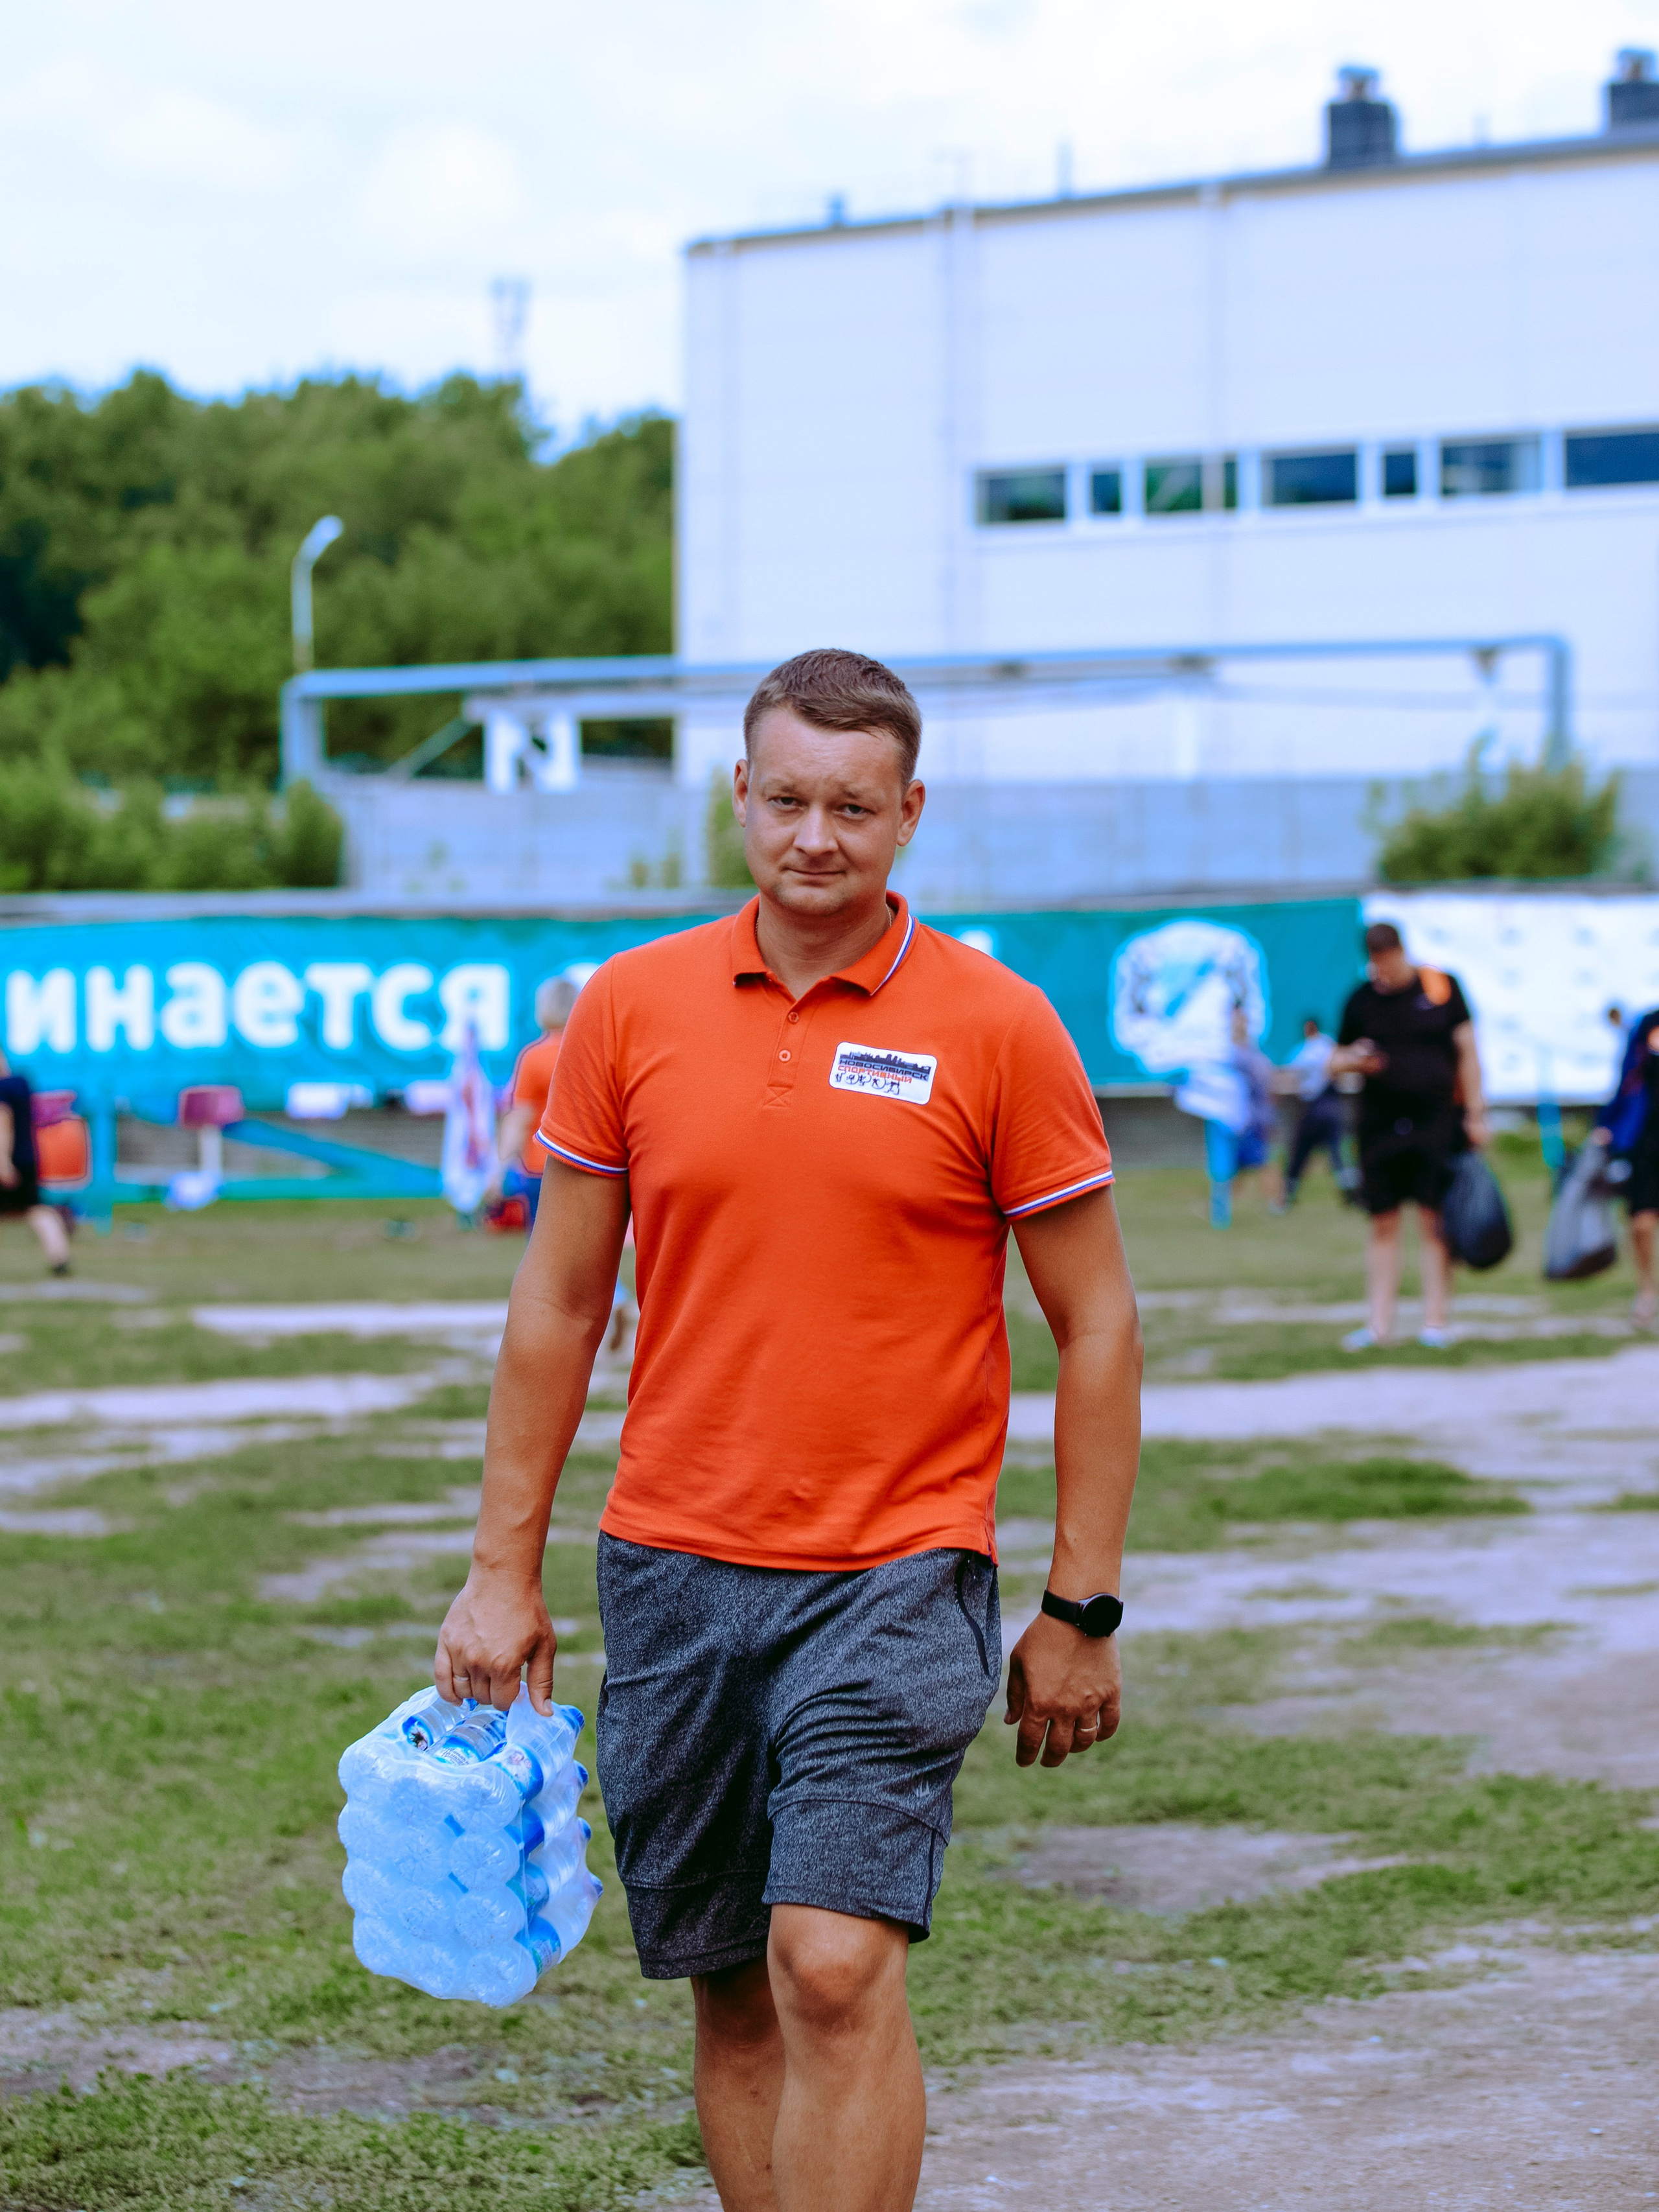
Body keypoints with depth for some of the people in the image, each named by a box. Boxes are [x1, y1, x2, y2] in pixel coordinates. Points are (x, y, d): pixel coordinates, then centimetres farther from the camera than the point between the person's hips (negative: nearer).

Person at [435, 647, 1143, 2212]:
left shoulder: (997, 1028, -4)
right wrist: (504, 1570, 8)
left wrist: (1081, 1610, -2)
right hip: (674, 1569, 4)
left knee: (836, 1965, -15)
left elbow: (1095, 1327, 0)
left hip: (895, 1578, -3)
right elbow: (558, 1302, 10)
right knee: (730, 1990, 9)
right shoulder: (631, 1007, 4)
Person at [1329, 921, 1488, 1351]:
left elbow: (1467, 1052, 4)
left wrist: (1475, 1113, -1)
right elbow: (1334, 1062, 14)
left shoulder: (1442, 987, 3)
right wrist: (1351, 1061, -10)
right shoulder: (1361, 1000, 7)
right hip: (1380, 1126, 2)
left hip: (1436, 1122, -2)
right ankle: (1380, 1322, 7)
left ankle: (1434, 1320, 2)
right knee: (1383, 1225, 3)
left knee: (1434, 1223, -2)